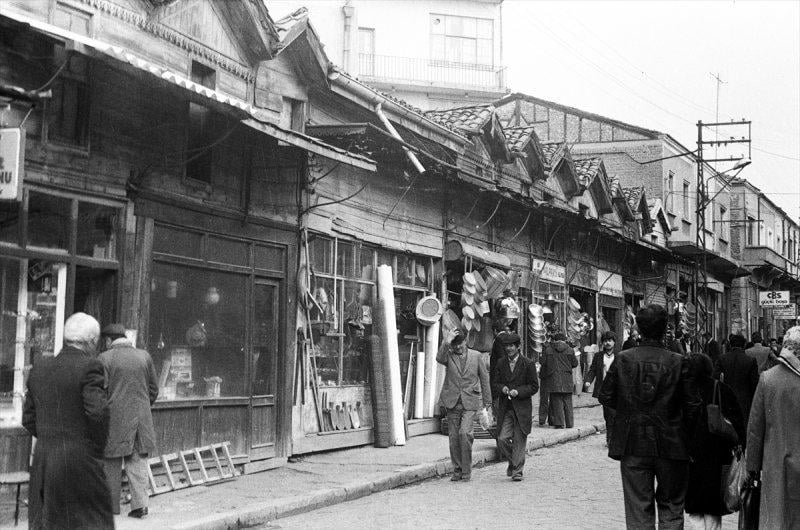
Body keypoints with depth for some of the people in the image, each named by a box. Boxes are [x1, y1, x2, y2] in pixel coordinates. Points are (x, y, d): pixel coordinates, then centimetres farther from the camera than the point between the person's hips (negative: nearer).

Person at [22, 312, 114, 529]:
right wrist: (98, 447, -6)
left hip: (42, 463, 6)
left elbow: (28, 418, 12)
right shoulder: (89, 367, -12)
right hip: (80, 462, -6)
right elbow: (97, 412, -21)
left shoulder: (40, 368, 8)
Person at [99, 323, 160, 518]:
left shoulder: (105, 358, -7)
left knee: (112, 466, 7)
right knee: (138, 462, 8)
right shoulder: (144, 356, 6)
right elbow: (154, 389, 10)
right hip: (141, 419, 3)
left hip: (114, 420, -3)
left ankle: (112, 507, 13)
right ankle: (140, 503, -2)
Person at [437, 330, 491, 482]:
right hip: (452, 401, 2)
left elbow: (484, 378, 12)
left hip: (470, 402, -2)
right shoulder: (449, 355, 5)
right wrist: (447, 343, -26)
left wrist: (487, 401, 11)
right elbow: (439, 359, -19)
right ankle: (457, 470, 17)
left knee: (465, 433, -17)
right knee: (453, 437, 3)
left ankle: (466, 470, -5)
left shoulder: (476, 356, 6)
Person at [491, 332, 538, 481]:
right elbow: (494, 385, 12)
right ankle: (512, 462, 20)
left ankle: (517, 471, 9)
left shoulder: (528, 364, -1)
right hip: (505, 409, 3)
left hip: (522, 408, -2)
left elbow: (534, 386, -2)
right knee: (502, 439, -7)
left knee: (519, 441, 0)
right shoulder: (500, 364, 9)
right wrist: (502, 388, -11)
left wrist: (518, 391, -15)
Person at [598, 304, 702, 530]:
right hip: (670, 444, -1)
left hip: (632, 445, 1)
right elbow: (693, 404, -7)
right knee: (671, 507, 15)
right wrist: (683, 431, 9)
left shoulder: (623, 359, -6)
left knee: (638, 510, 8)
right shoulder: (679, 362, -9)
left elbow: (605, 396, -1)